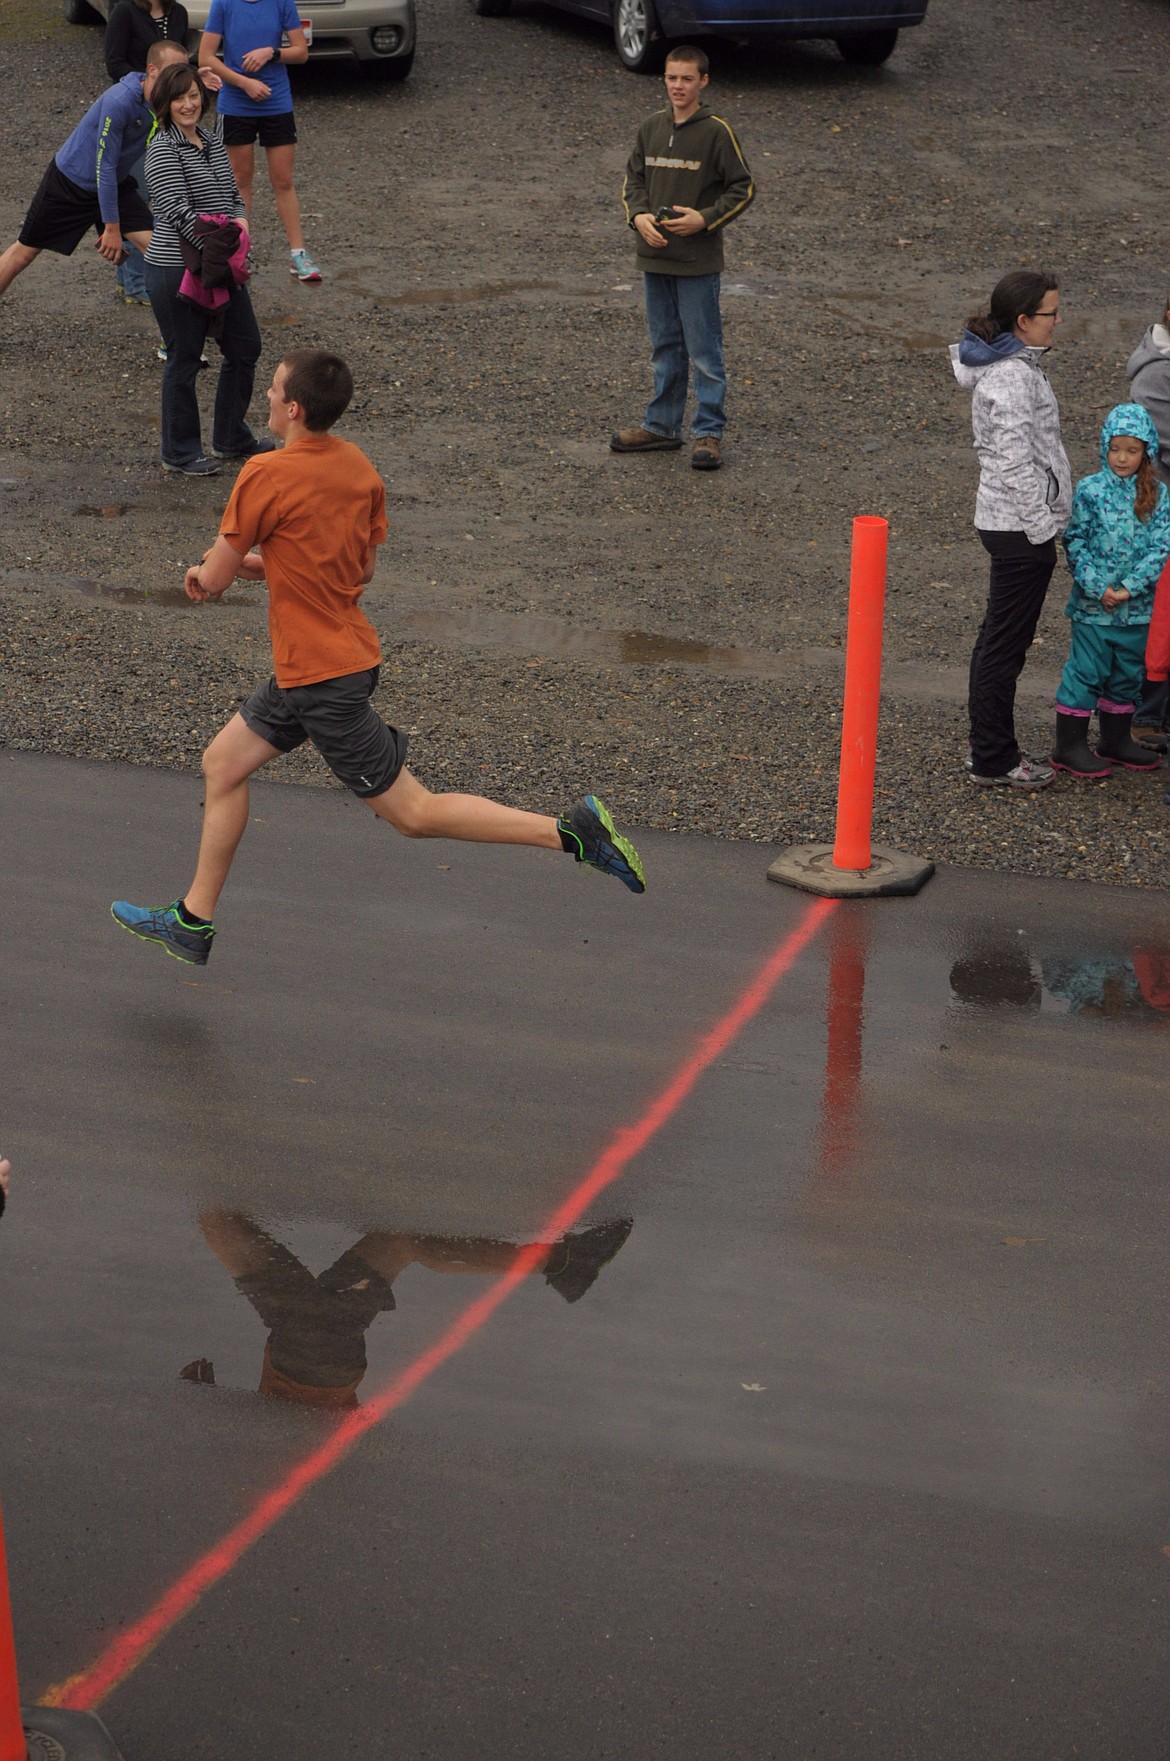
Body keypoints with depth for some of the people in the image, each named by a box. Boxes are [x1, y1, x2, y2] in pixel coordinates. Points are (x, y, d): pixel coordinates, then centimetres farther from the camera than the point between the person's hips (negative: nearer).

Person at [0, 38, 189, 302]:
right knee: (25, 252, 7)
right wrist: (111, 228, -24)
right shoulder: (120, 101, -34)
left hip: (116, 182, 6)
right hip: (69, 180, -6)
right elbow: (105, 166, -29)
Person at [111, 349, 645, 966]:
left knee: (413, 813, -2)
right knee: (222, 763, 18)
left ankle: (569, 831, -5)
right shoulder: (358, 465, 3)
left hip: (323, 678, -9)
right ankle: (192, 923, 26)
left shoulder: (265, 476, -21)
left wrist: (223, 569, 12)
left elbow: (212, 580, -13)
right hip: (345, 654, 9)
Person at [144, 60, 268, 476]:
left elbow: (233, 196, 15)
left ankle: (232, 439, 31)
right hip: (176, 269, -8)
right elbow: (180, 212, -22)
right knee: (184, 360, 2)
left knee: (245, 348, 15)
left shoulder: (212, 142, 10)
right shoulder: (163, 150, -15)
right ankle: (180, 453, 17)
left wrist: (239, 229, -6)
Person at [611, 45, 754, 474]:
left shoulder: (716, 131, -8)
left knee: (704, 350, -1)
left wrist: (704, 219, -16)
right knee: (664, 346, 14)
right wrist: (639, 216, -5)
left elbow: (742, 188, -5)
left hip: (698, 261, -5)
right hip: (654, 258, 5)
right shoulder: (651, 127, 6)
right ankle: (663, 426, 23)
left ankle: (709, 432, 4)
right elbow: (633, 180, 14)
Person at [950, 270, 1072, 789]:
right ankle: (994, 761, 8)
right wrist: (1041, 529, -19)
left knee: (999, 637, 18)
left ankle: (989, 746, 28)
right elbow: (1015, 463, -24)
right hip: (1019, 528, -11)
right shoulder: (1013, 378, -22)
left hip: (1004, 520, 11)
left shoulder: (1008, 365, 11)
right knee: (1005, 644, -1)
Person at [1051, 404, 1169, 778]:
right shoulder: (1090, 490, -6)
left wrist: (1130, 588, -14)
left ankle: (1115, 740, 29)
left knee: (1128, 674, 14)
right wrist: (1098, 587, -15)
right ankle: (1069, 746, 8)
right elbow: (1075, 541, -6)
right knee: (1086, 672, 0)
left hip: (1137, 605, 3)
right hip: (1093, 605, -3)